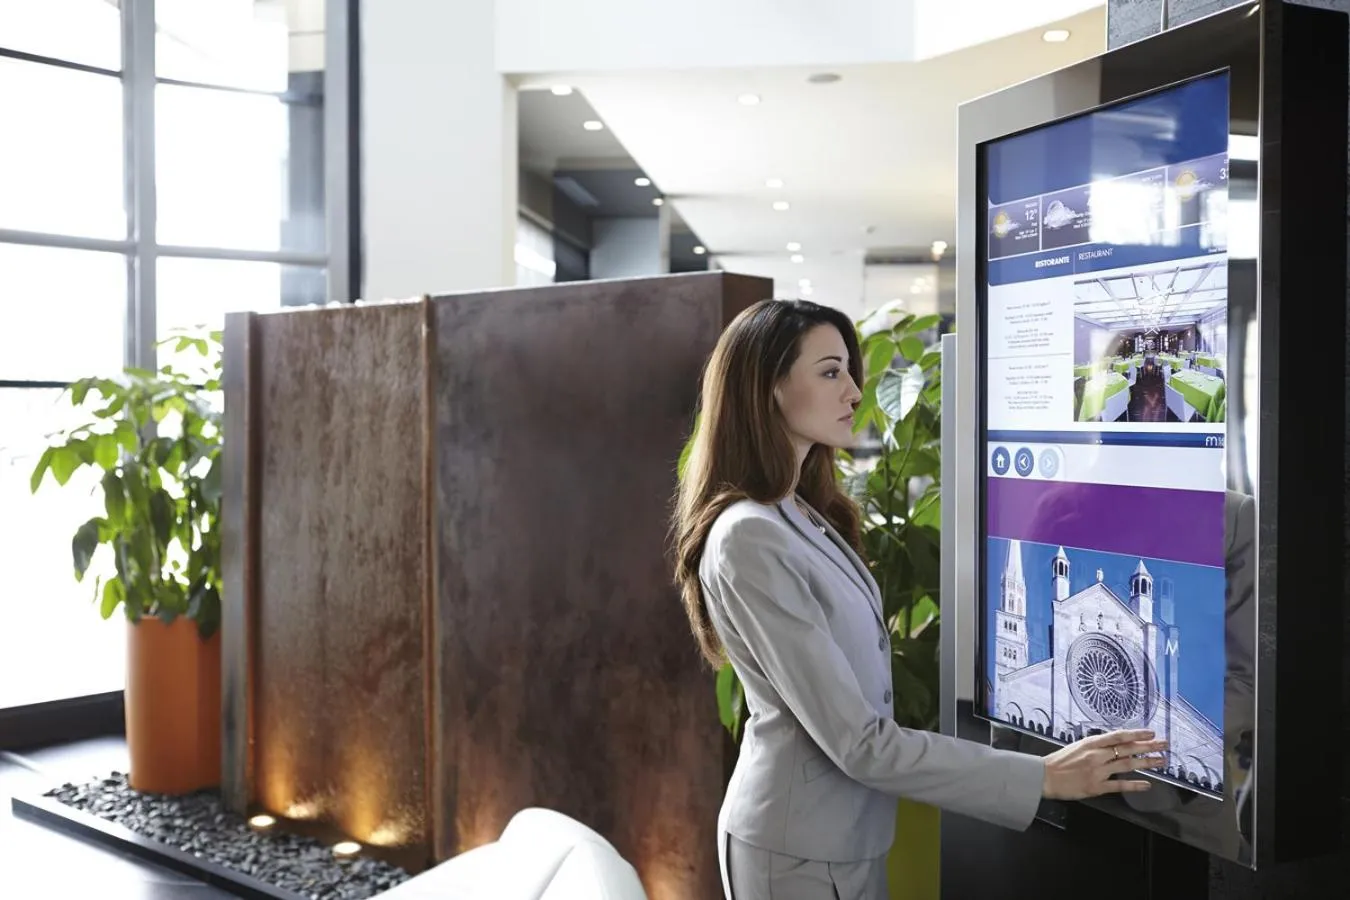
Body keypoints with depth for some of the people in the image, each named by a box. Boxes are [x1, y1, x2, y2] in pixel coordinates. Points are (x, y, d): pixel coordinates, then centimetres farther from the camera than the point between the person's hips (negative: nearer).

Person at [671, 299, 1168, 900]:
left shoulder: (800, 515, 7)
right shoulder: (749, 541, -24)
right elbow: (858, 742, -26)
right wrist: (1042, 778, -24)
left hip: (843, 834, 9)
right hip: (799, 850, -9)